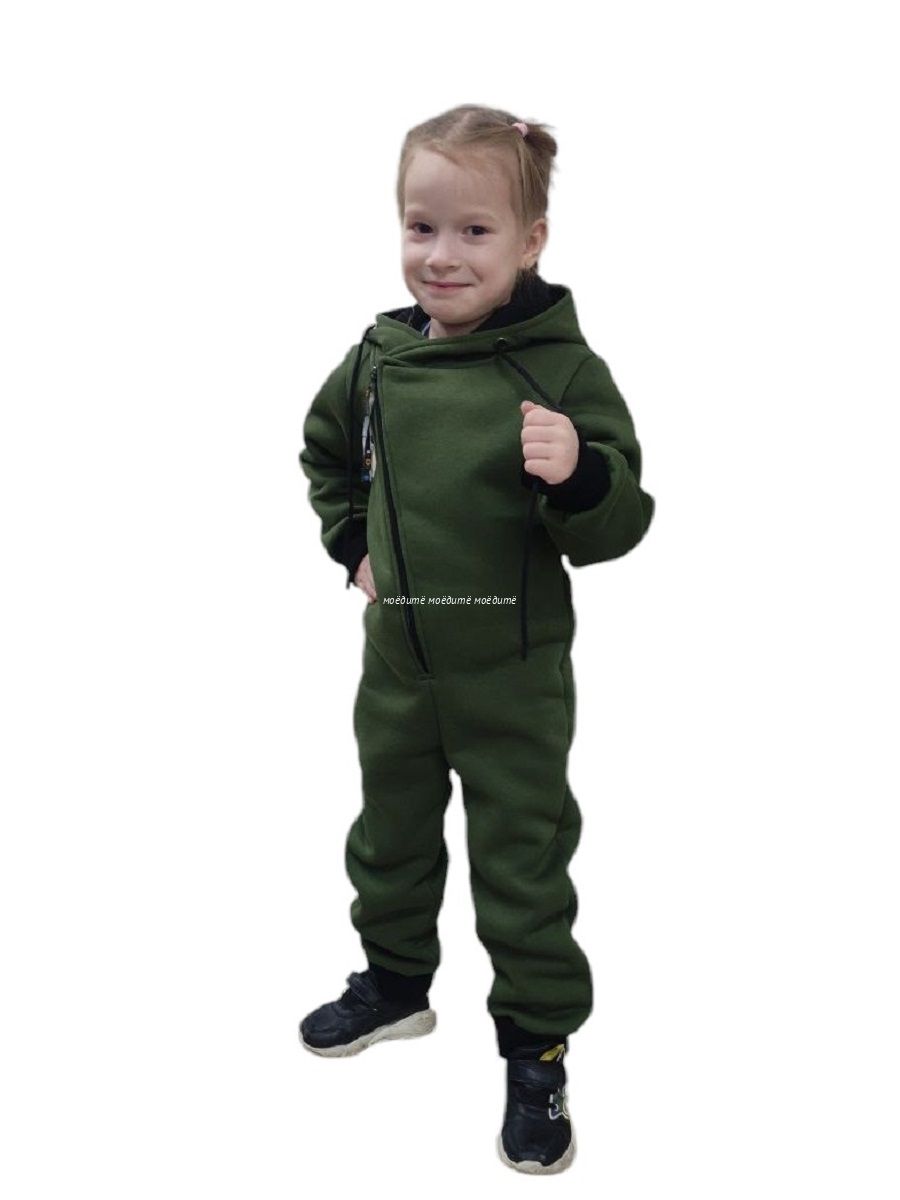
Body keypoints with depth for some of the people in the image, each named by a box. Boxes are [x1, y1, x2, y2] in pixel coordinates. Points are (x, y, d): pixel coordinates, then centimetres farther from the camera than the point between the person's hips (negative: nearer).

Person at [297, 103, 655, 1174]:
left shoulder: (564, 370, -16)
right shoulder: (378, 358, -3)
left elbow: (615, 531, -15)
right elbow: (325, 454, 18)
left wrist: (575, 475, -34)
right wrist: (351, 544, 6)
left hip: (514, 673, -4)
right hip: (397, 658, 5)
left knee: (522, 863, 8)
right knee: (391, 829, 22)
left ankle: (537, 1048, 27)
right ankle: (396, 979, 47)